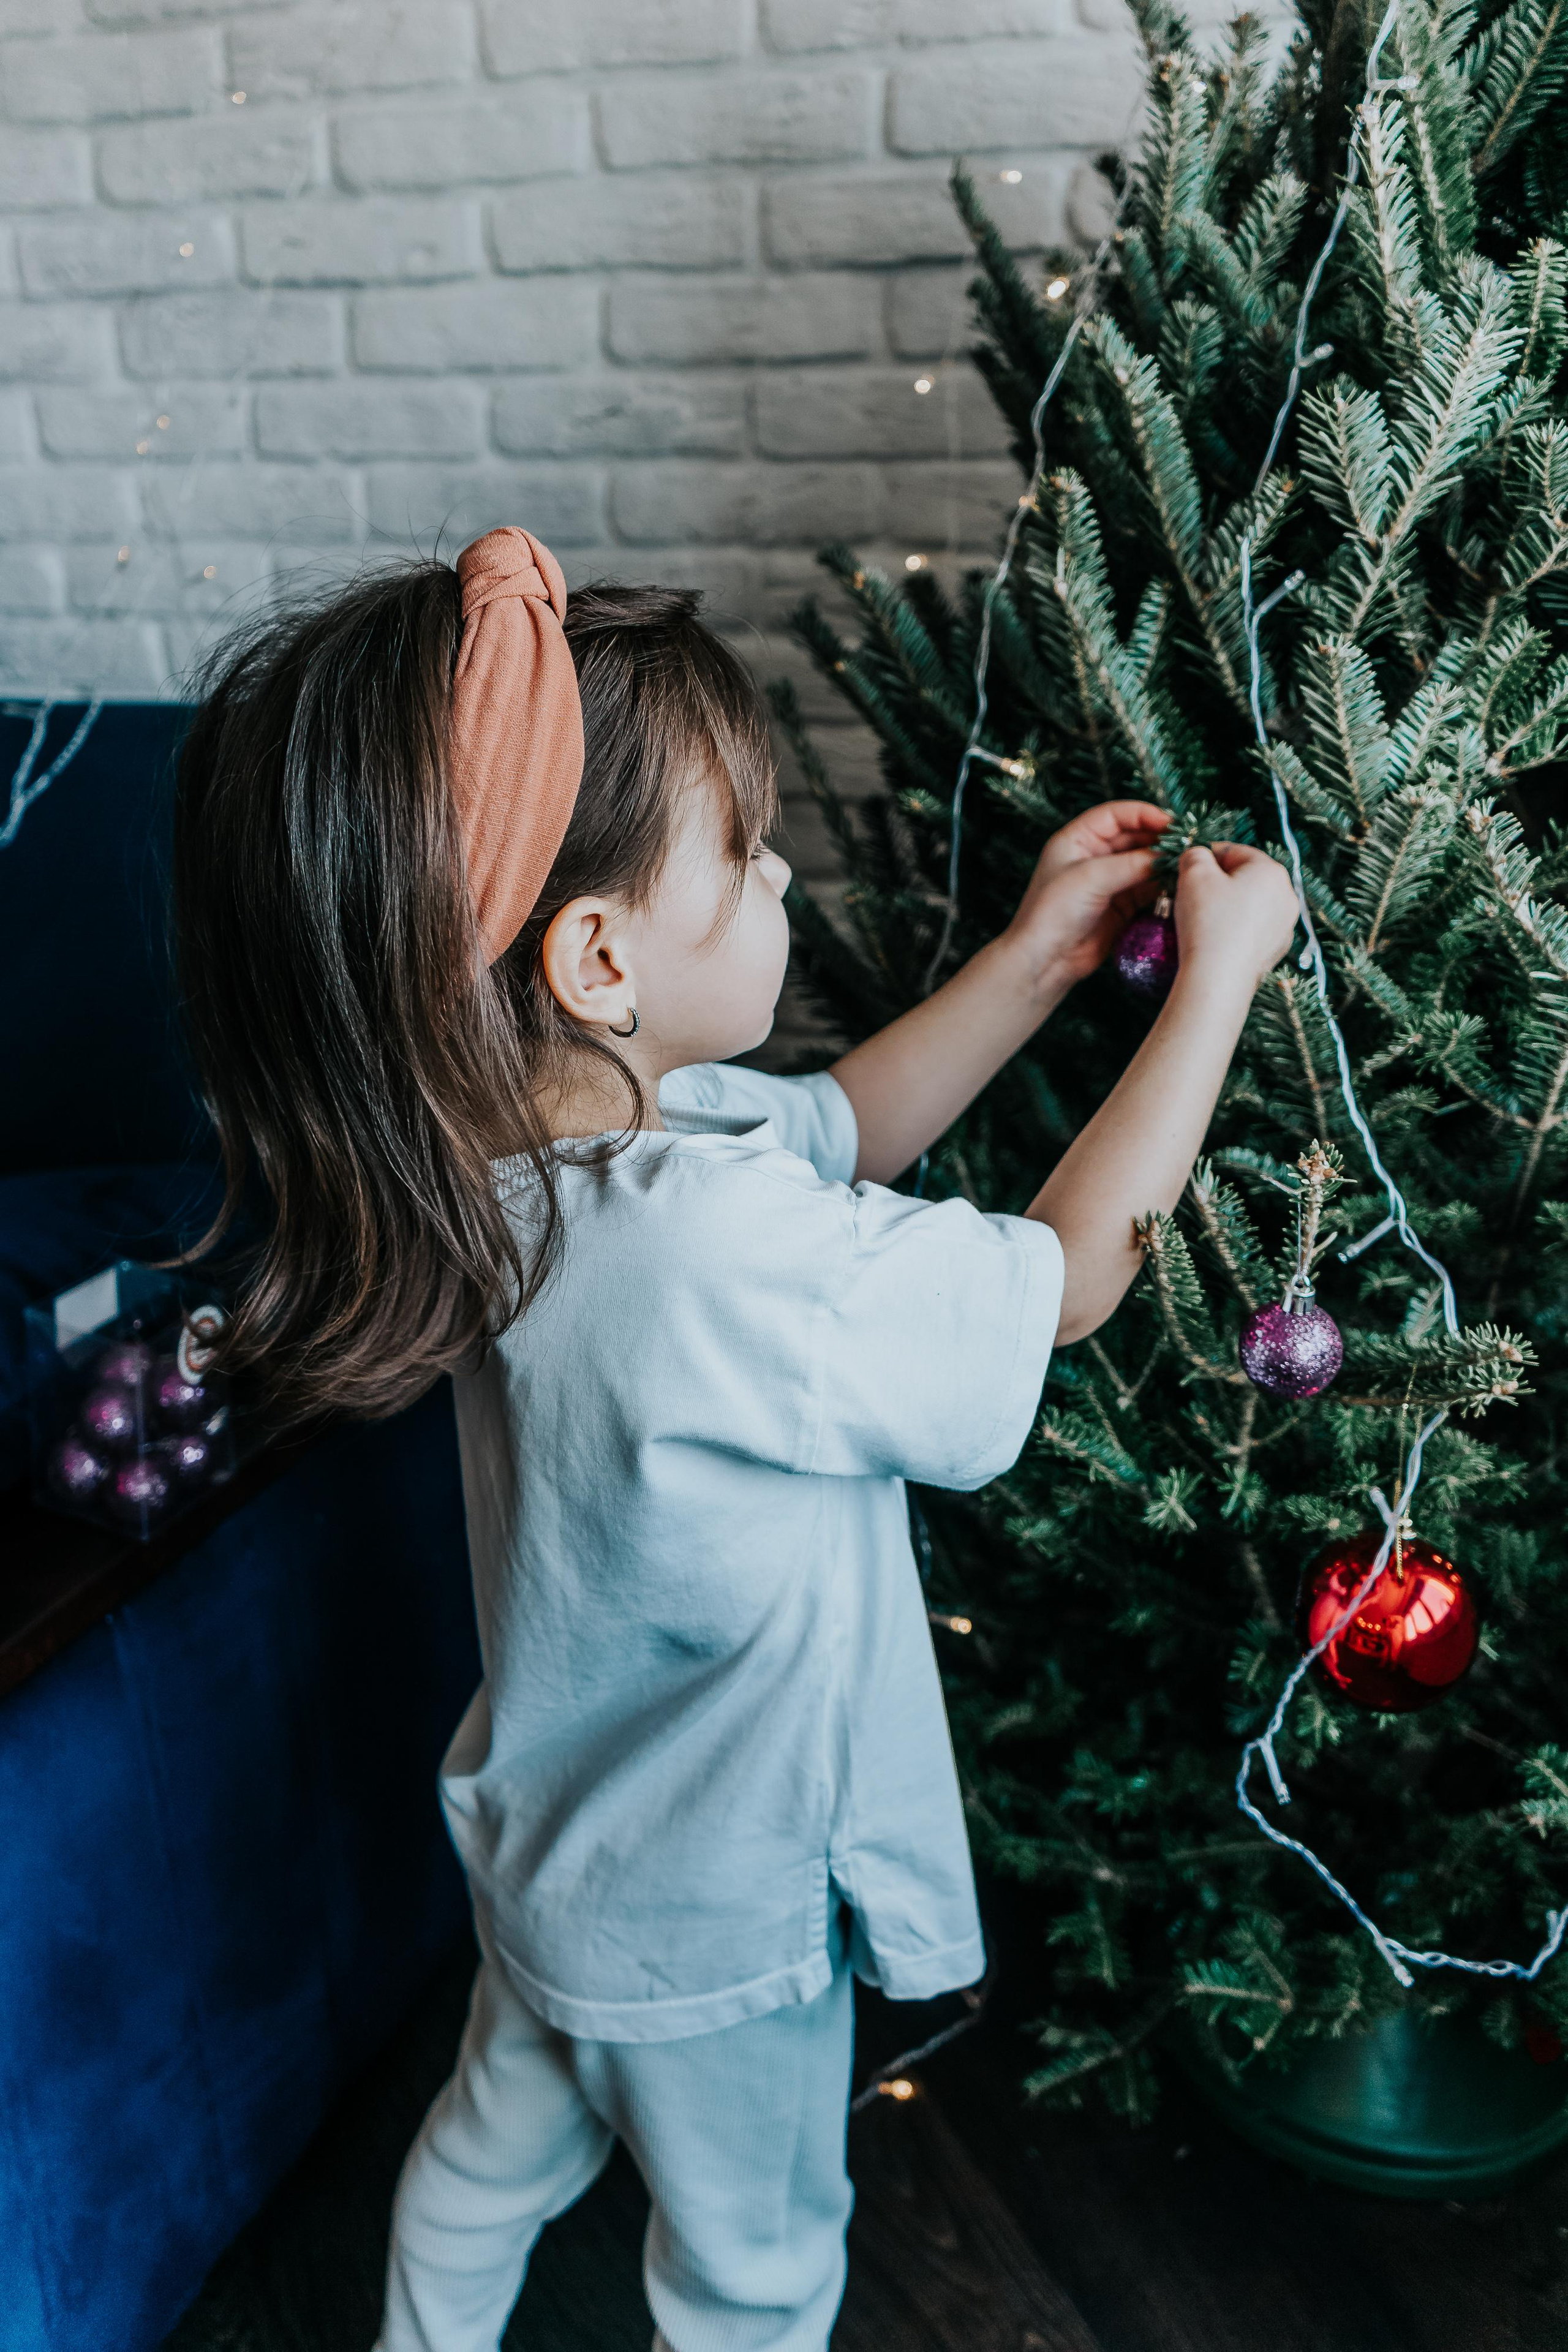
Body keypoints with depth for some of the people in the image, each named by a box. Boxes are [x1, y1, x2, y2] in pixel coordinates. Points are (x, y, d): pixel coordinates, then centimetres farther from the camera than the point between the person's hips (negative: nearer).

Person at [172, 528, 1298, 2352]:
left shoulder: (524, 1143, -14)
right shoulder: (718, 1254, -41)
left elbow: (849, 1126, 2)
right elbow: (1070, 1272, -26)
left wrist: (1042, 951, -2)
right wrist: (1218, 974, -16)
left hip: (559, 1838, 8)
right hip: (716, 1917, -7)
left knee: (501, 2139, 33)